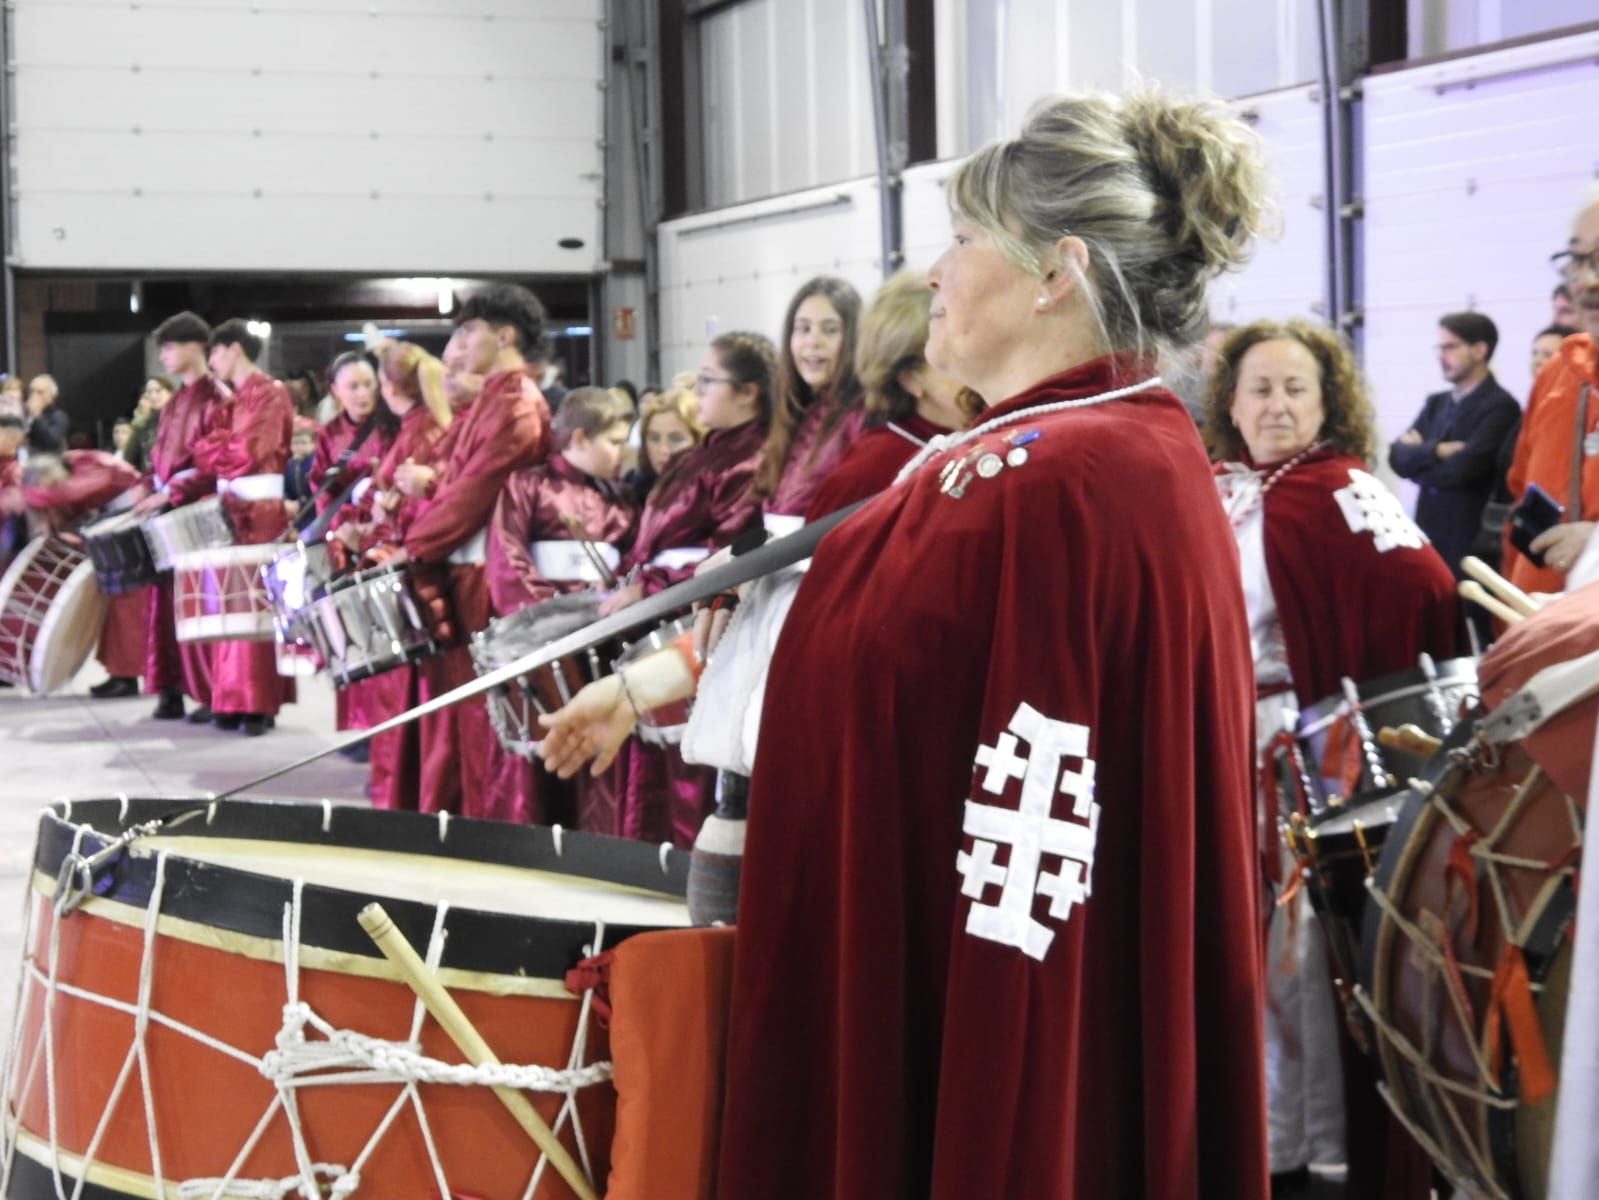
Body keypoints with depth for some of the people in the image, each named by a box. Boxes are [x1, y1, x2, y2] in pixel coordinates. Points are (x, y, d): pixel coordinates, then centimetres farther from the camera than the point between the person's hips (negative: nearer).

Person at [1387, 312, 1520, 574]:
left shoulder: (1501, 406, -8)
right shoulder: (1436, 404, 16)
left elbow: (1463, 467, -18)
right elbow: (1398, 457, 4)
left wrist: (1420, 457, -1)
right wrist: (1436, 450, -14)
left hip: (1471, 545, -7)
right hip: (1428, 538, 7)